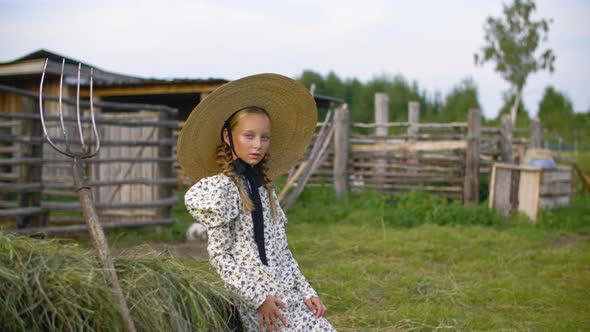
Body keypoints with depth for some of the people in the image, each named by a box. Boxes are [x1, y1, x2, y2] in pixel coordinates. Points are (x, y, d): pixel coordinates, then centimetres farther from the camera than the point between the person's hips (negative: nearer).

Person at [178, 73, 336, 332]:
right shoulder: (221, 187, -7)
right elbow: (219, 256, -10)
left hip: (287, 295, 8)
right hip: (261, 304, -7)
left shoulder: (264, 187, 16)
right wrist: (259, 297, -15)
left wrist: (306, 292, 8)